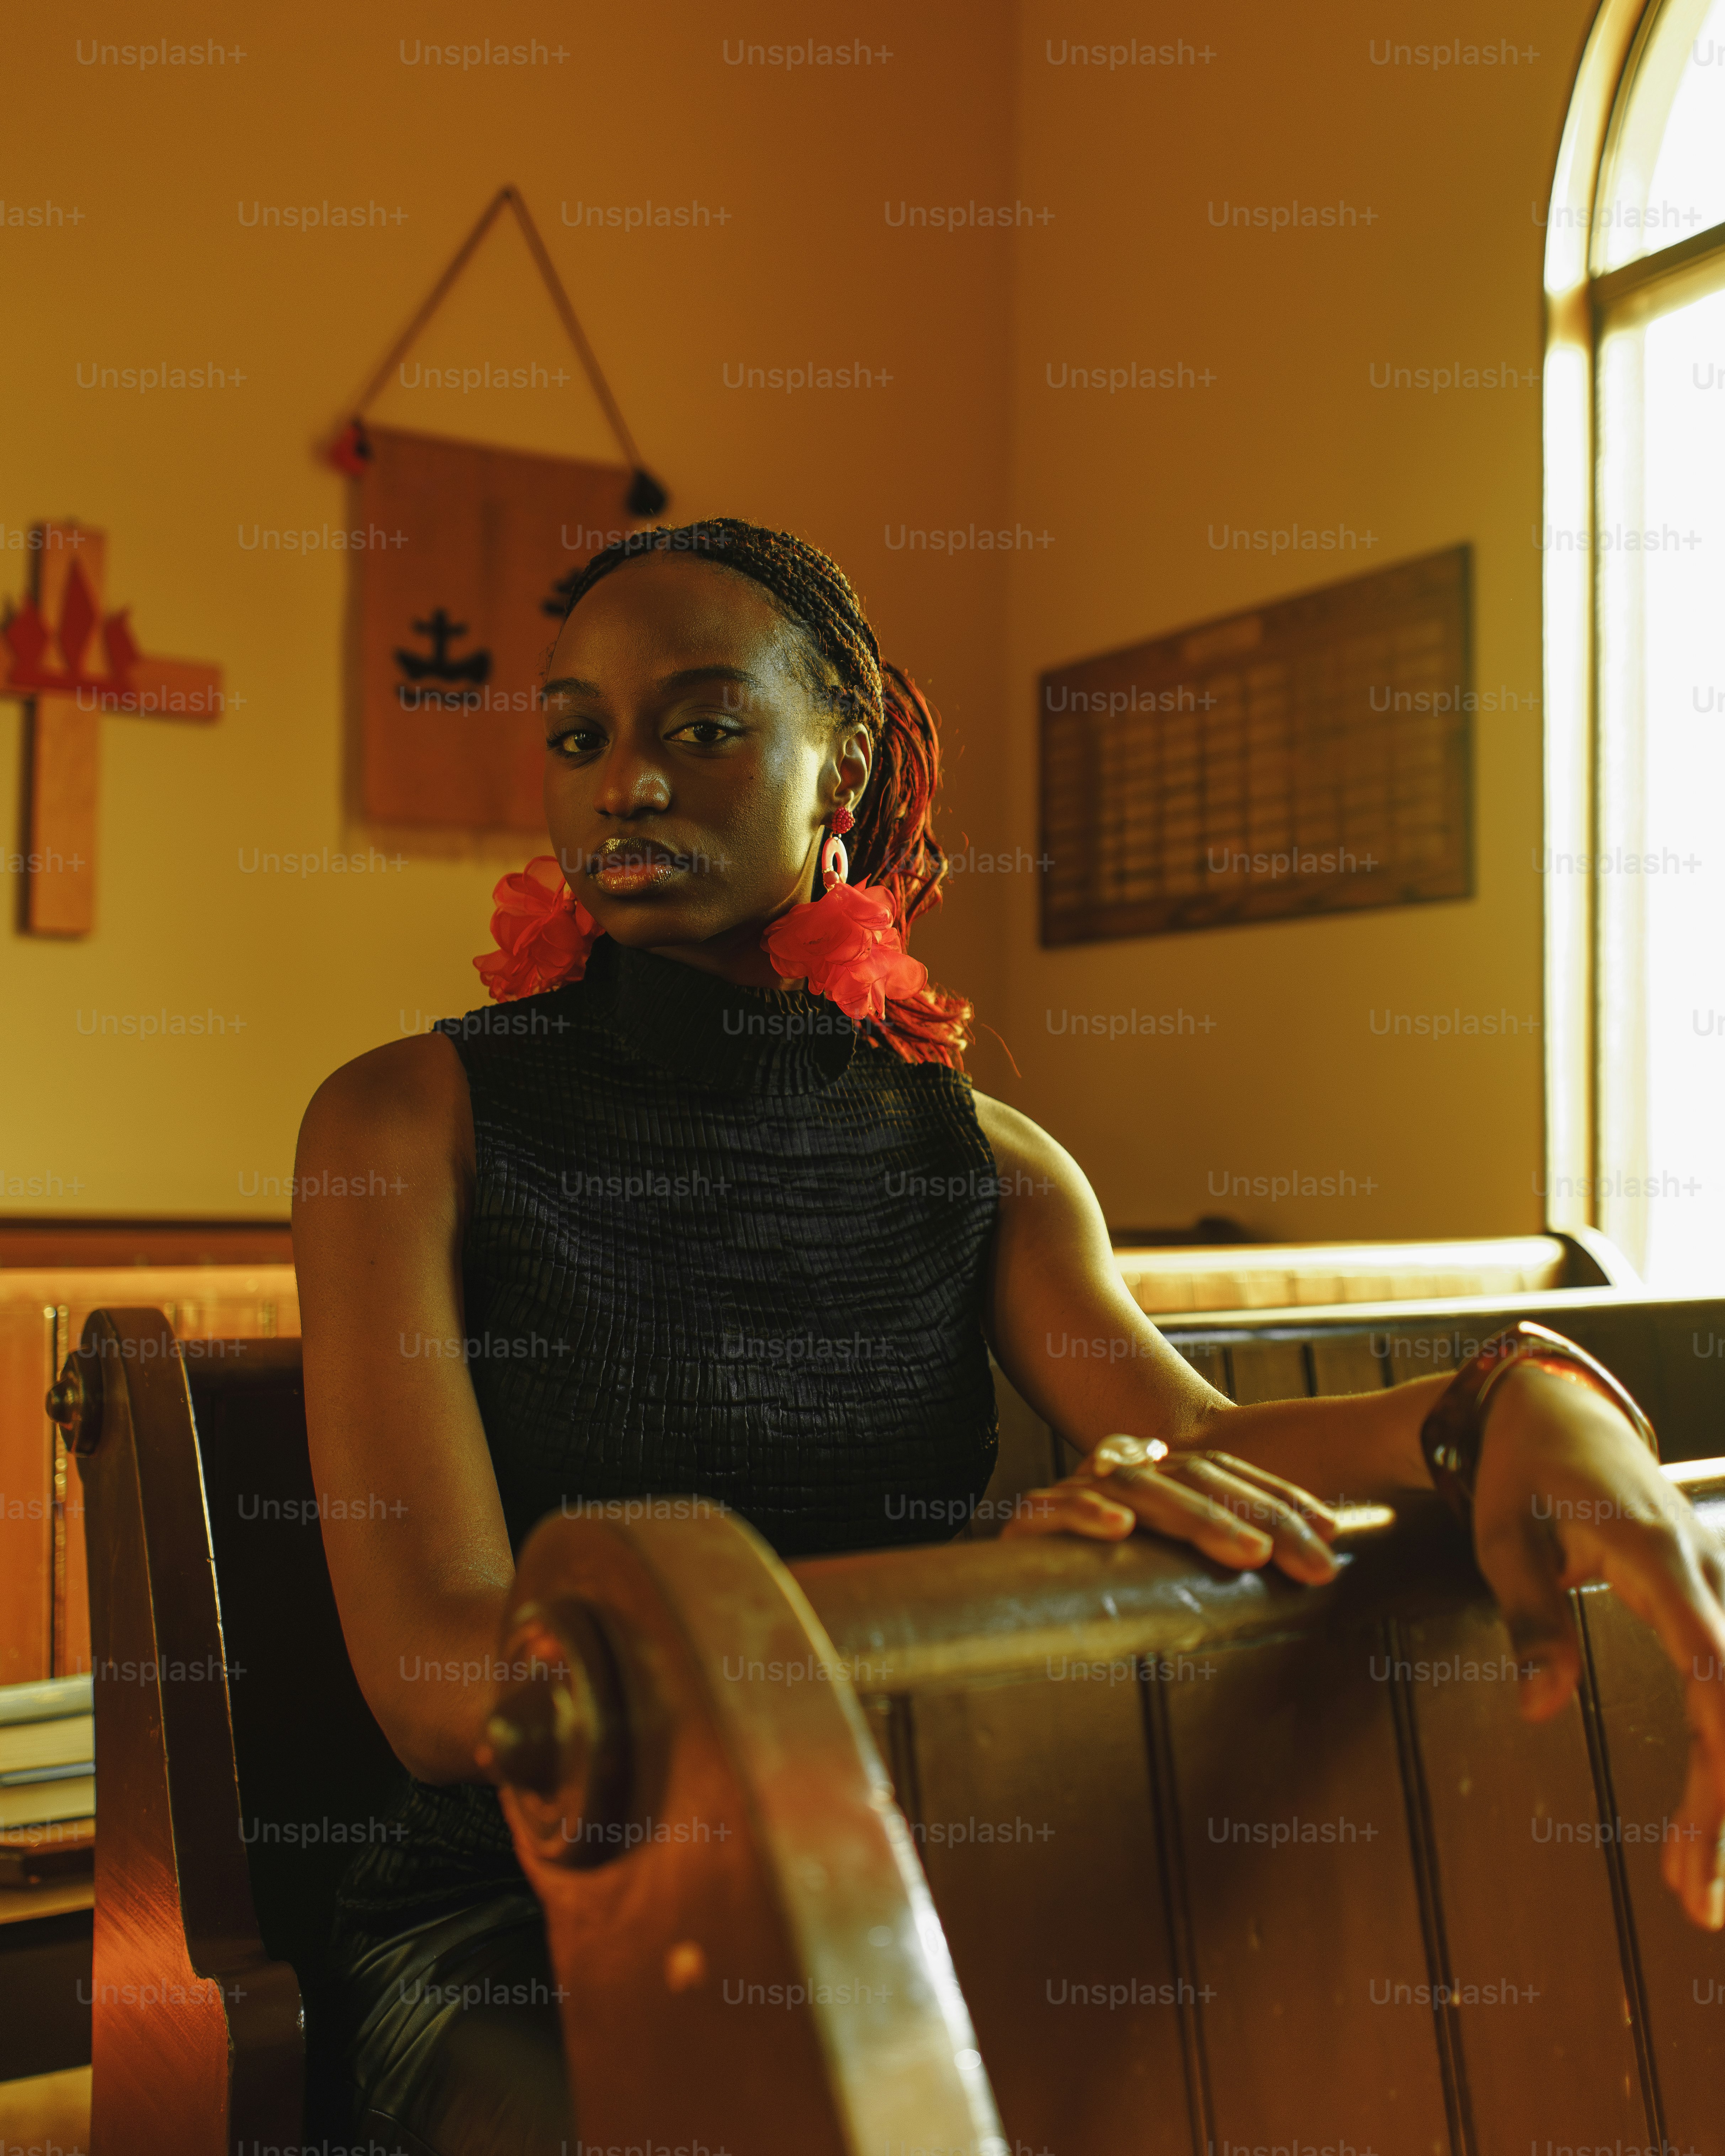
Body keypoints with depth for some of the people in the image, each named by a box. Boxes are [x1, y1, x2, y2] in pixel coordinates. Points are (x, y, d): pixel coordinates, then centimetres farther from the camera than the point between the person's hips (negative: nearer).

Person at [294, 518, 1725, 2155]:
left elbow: (1195, 1438, -10)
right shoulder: (408, 1121, -6)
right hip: (518, 1926, -3)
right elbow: (445, 1677, -16)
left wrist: (1519, 1407, -31)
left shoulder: (984, 1161, 7)